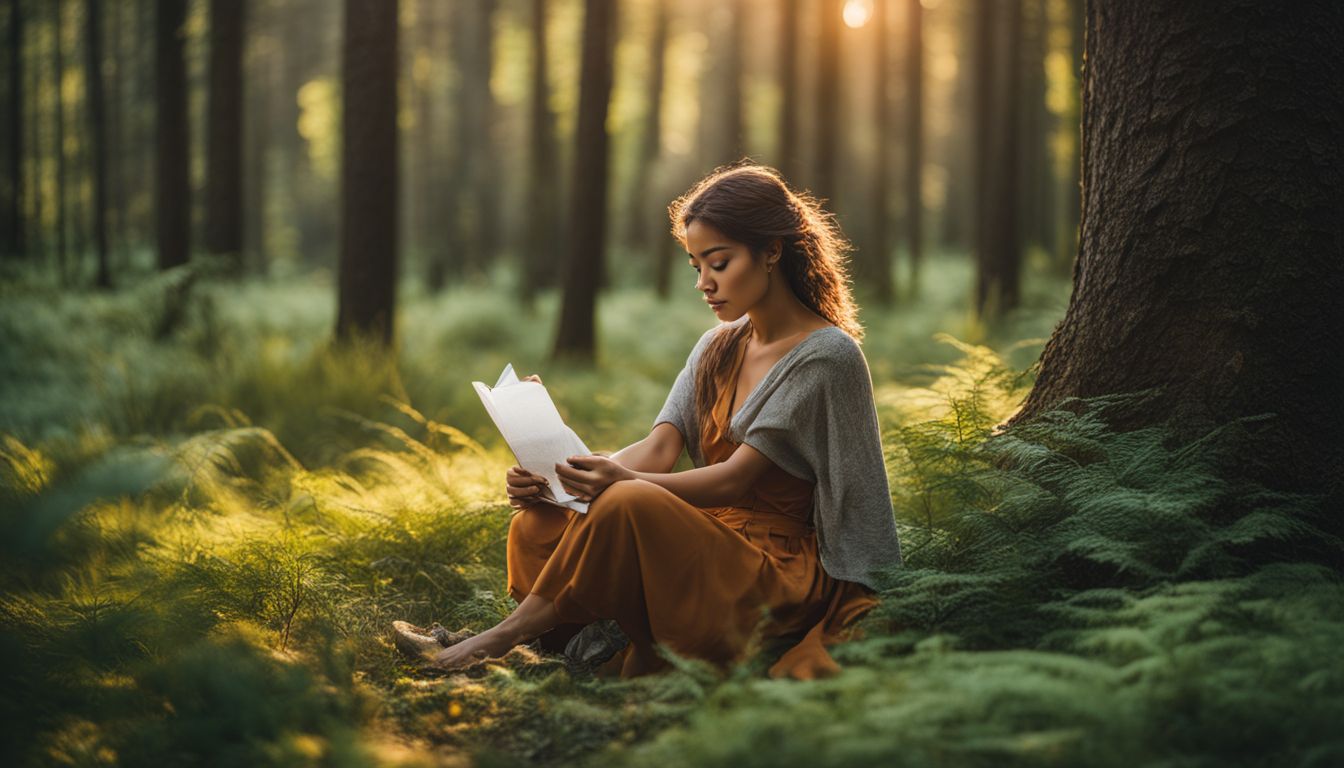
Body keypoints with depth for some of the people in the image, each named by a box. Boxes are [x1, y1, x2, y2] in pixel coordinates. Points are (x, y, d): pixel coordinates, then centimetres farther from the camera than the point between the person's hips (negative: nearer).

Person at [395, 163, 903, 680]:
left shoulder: (827, 356, -11)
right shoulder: (720, 347, 13)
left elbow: (736, 479, -19)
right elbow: (658, 450, 2)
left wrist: (624, 481, -34)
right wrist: (556, 477, -16)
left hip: (783, 574, -8)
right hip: (712, 545, 8)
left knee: (630, 503, -31)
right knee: (539, 524, -10)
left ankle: (510, 633, -16)